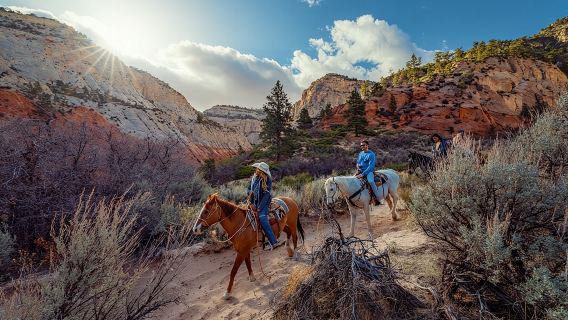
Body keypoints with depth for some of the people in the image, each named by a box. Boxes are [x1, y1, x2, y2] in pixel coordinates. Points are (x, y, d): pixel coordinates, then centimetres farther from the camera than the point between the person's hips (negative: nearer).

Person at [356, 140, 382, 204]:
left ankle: (378, 199, -25)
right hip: (360, 171, 7)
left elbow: (371, 166, -15)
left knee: (371, 181, -34)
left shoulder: (371, 154, -8)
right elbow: (357, 162, 24)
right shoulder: (360, 153, 14)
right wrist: (358, 167, 0)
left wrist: (363, 174, -22)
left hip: (369, 171, -7)